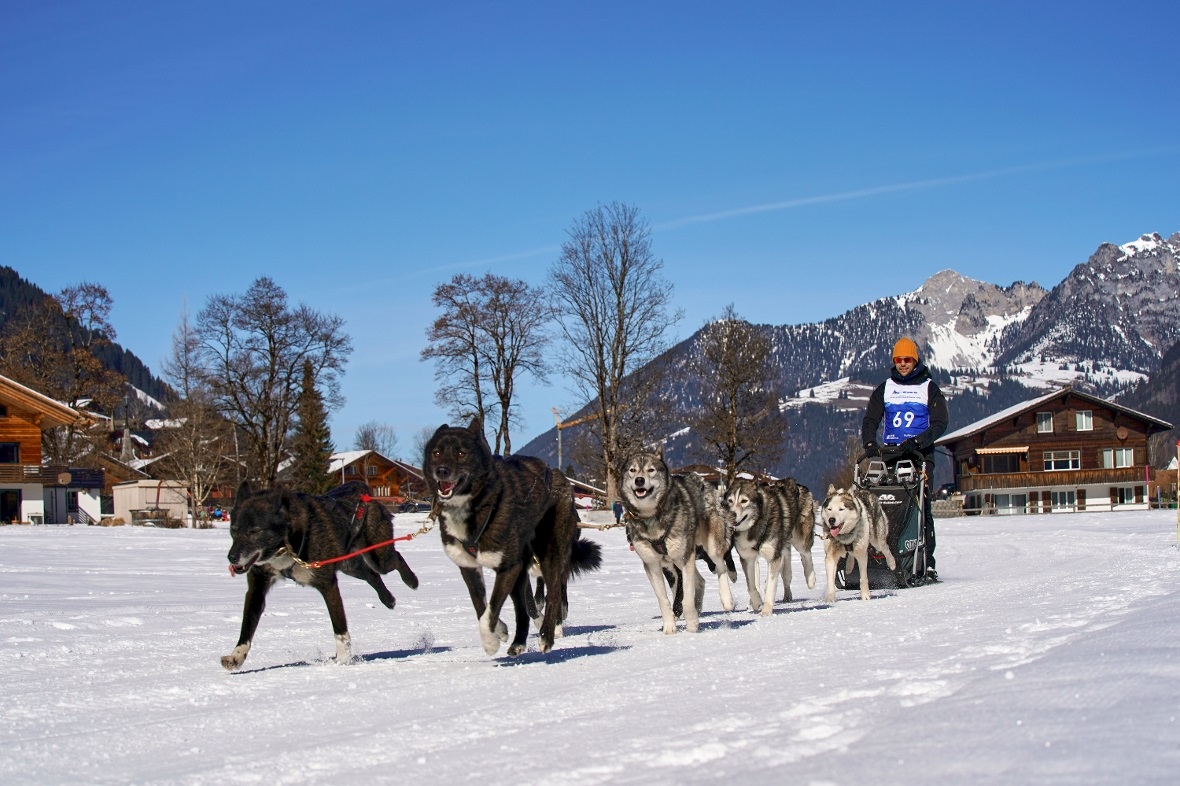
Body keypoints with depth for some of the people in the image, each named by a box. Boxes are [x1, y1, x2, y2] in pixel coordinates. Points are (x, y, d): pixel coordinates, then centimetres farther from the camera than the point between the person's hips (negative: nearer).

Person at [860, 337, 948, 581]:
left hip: (920, 455, -3)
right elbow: (870, 420, 11)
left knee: (921, 507, -12)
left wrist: (917, 441, -17)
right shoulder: (885, 388, 16)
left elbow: (940, 424, -1)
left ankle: (927, 563, -11)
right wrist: (869, 444, -9)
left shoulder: (929, 388, 8)